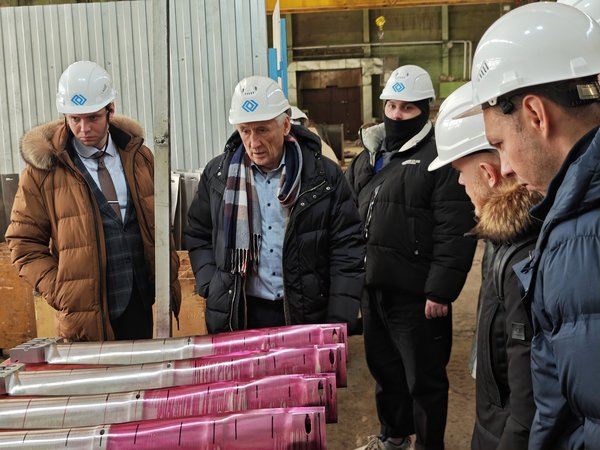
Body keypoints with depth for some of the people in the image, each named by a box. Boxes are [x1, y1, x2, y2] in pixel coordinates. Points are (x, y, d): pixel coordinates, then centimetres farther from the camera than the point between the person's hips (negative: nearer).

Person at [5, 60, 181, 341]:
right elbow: (24, 241, 0)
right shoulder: (44, 167, -3)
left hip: (143, 305, 3)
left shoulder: (138, 156, 7)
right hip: (86, 314, -3)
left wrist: (169, 273, 4)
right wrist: (58, 292, -11)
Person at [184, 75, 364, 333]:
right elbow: (198, 236, 13)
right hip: (236, 318, 2)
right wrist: (211, 288, -2)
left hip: (307, 317, -1)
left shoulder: (324, 176, -3)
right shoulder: (217, 174, 3)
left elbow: (346, 251, -3)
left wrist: (339, 322, -9)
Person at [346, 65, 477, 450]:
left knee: (424, 378, 7)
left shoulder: (440, 157, -12)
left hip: (416, 293, -7)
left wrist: (441, 291, -21)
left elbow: (455, 232, -18)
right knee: (384, 367, 22)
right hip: (372, 288, 8)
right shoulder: (368, 157, 13)